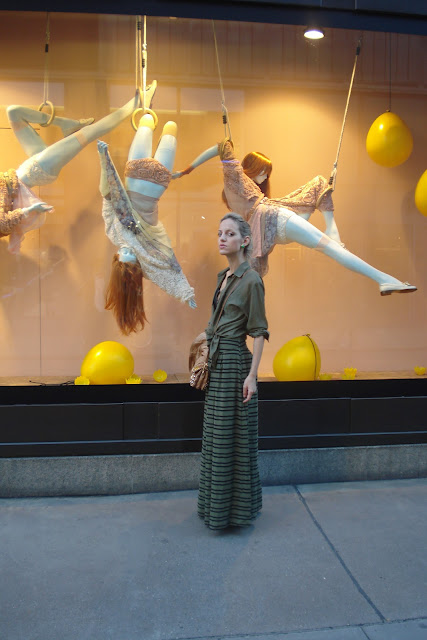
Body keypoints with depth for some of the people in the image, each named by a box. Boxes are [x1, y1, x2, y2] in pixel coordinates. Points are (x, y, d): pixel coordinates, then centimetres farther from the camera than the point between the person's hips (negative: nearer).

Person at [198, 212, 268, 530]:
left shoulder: (251, 280, -11)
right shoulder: (223, 277, 13)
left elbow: (259, 332, -13)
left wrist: (252, 375, -18)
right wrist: (207, 359, 18)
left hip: (235, 362, -8)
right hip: (217, 362, 8)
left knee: (233, 436, 1)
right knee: (216, 435, 15)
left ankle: (238, 507, 17)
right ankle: (217, 504, 30)